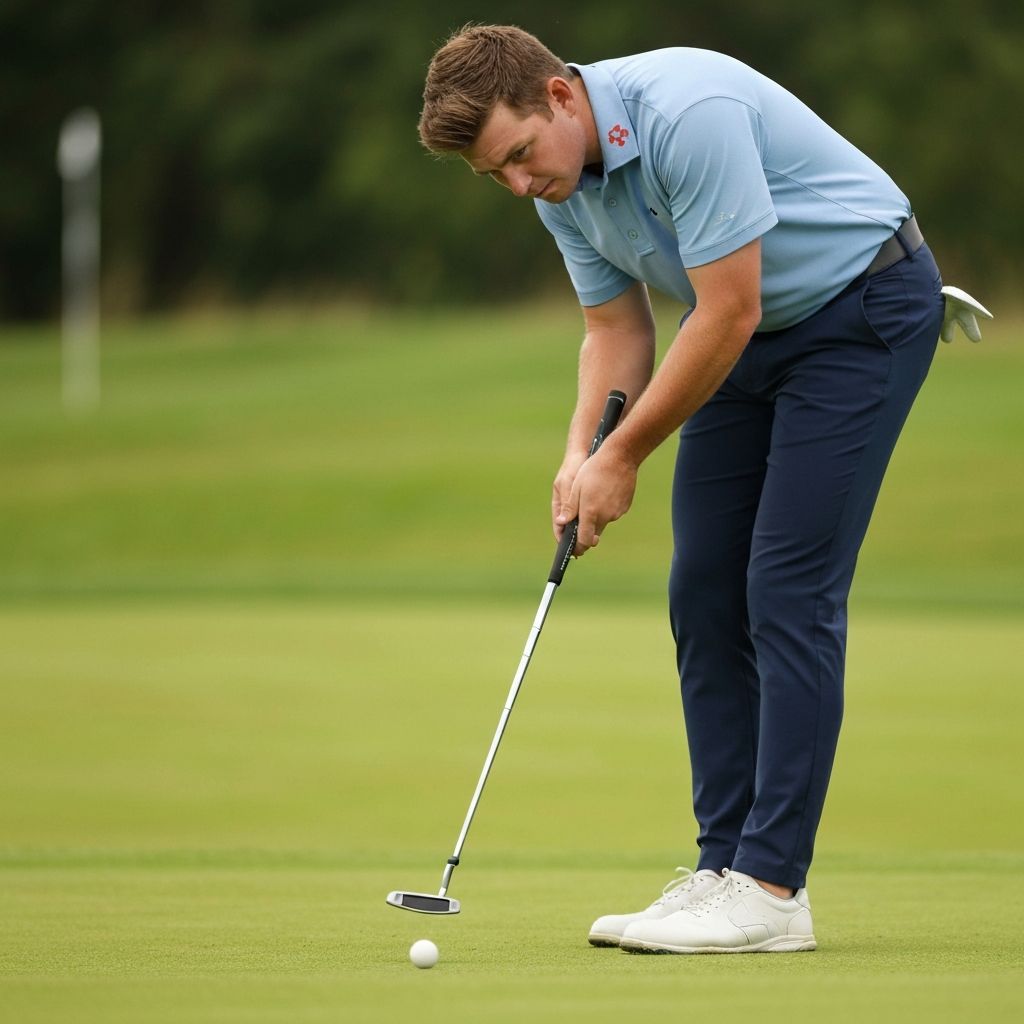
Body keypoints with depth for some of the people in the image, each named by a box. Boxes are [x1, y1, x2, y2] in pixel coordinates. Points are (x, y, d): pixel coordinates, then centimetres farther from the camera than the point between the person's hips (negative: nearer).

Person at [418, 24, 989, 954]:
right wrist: (582, 452, -11)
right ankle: (726, 866, 7)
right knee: (704, 597, 3)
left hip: (865, 309, -9)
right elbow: (619, 330, 7)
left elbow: (727, 313, -28)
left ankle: (771, 888, -12)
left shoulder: (686, 113, -31)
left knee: (788, 590, -14)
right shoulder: (561, 186, -3)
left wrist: (626, 456, -18)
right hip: (753, 335, 9)